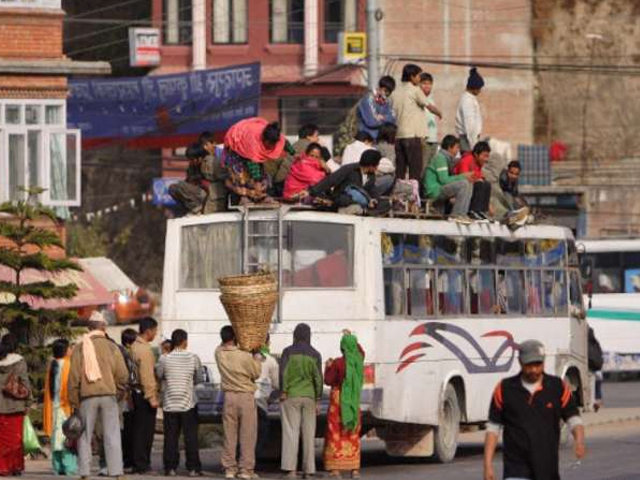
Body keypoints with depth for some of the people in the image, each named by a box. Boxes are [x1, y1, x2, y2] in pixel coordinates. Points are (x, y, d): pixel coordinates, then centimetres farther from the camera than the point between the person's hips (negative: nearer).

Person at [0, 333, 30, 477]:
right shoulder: (19, 361, -5)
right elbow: (24, 382, -6)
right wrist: (26, 403, 2)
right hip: (15, 405, -2)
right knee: (15, 436, 4)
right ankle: (16, 466, 3)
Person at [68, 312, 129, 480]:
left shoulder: (80, 348, 2)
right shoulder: (111, 347, 1)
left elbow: (74, 378, 0)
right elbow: (122, 374, -3)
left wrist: (74, 403, 5)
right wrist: (118, 392, 14)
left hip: (87, 396, 0)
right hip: (108, 394, 0)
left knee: (85, 436, 7)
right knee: (112, 436, 1)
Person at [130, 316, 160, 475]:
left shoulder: (134, 346, 12)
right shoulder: (144, 349, -16)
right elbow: (147, 376, -20)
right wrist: (152, 398, -18)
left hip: (136, 392, 9)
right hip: (145, 394, -9)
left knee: (138, 430, 11)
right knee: (145, 431, -5)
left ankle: (138, 463, 14)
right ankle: (142, 465, -4)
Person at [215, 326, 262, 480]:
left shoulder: (219, 353, -4)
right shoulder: (245, 356, -15)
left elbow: (224, 345, 21)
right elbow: (256, 374, -2)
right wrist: (256, 356, 8)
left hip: (229, 397, 4)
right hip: (246, 397, -4)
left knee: (229, 434, 8)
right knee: (247, 435, 2)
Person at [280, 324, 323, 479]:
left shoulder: (288, 351, -2)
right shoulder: (315, 354, 3)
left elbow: (283, 372, -13)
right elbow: (318, 378, -1)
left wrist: (283, 392, -8)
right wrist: (318, 401, 4)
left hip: (290, 396, -2)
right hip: (309, 397, 2)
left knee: (291, 432, -4)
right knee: (308, 434, 6)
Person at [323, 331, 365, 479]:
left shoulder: (338, 363, -16)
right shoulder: (358, 360, 0)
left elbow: (328, 381, -10)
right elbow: (361, 351, 23)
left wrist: (328, 367, 5)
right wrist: (351, 337, 29)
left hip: (338, 399, -5)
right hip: (353, 400, 5)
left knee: (335, 433, 1)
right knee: (353, 435, 12)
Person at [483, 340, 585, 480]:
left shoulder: (559, 387, 1)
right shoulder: (504, 389, 0)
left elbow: (573, 419, 0)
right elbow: (493, 428, 4)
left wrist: (579, 441, -23)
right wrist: (488, 464, -3)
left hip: (548, 468, 2)